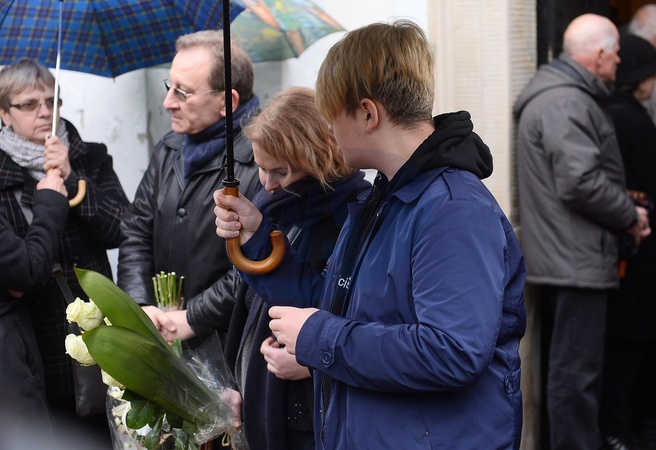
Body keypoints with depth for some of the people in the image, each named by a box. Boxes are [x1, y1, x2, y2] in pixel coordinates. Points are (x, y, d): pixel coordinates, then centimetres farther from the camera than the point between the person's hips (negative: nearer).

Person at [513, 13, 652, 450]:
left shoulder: (566, 95, 18)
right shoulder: (565, 102, -17)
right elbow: (581, 182, -24)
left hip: (569, 258, 11)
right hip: (575, 260, -11)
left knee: (579, 364, 17)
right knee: (576, 369, -5)